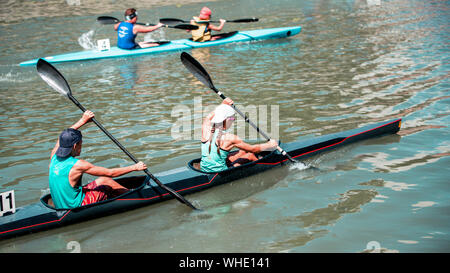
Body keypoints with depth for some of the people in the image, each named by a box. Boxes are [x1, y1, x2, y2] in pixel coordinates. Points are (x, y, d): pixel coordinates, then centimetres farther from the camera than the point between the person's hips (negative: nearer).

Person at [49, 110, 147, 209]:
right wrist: (134, 167, -6)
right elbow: (110, 173, -17)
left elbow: (64, 137, 17)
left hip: (59, 205, 7)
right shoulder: (77, 165, -25)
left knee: (101, 181, 18)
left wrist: (82, 120, 20)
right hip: (76, 208, -7)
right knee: (106, 181, 10)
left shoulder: (54, 156, -5)